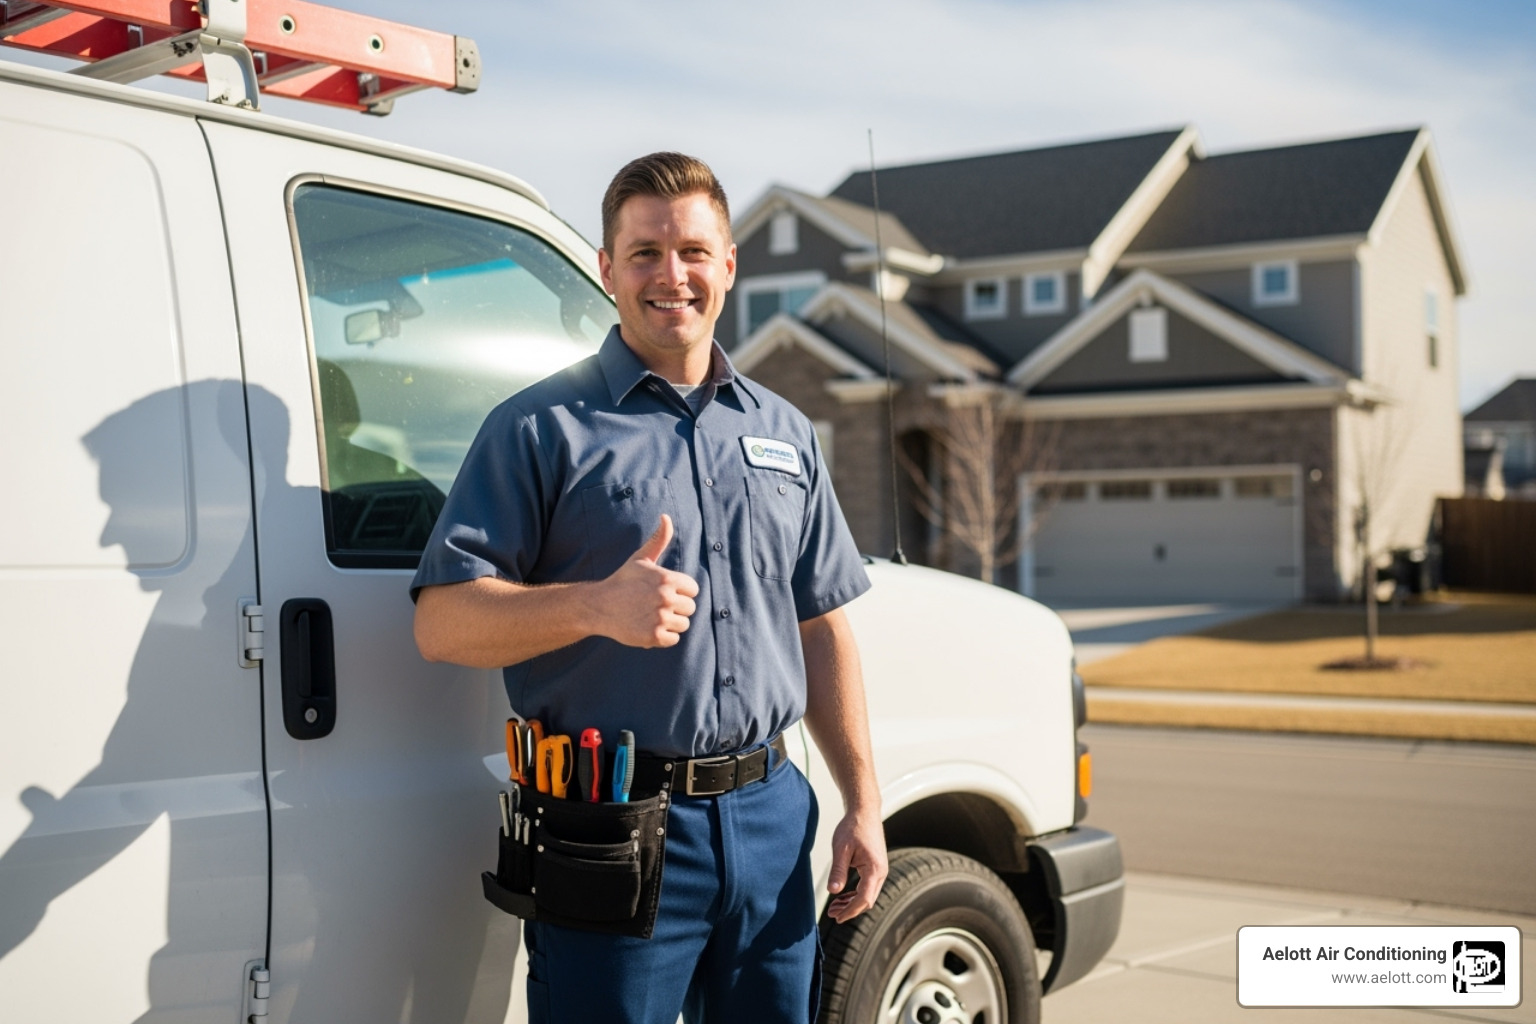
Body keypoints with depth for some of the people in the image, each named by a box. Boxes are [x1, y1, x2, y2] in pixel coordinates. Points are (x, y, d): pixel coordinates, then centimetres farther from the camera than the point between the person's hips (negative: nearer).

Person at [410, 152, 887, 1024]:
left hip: (772, 819, 5)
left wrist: (863, 803, 9)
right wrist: (595, 606, -26)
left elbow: (825, 630, 15)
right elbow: (441, 622, -10)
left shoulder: (785, 434, 13)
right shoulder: (542, 429, -4)